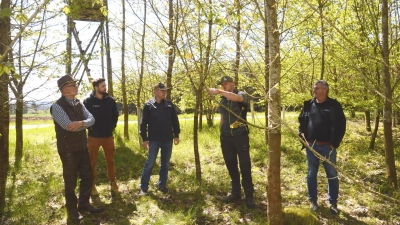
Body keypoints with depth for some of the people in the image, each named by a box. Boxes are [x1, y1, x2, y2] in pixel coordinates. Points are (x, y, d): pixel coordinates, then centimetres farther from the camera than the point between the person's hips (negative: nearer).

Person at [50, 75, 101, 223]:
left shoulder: (78, 104, 6)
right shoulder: (57, 106, -16)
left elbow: (91, 119, -6)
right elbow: (69, 126, -25)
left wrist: (80, 123, -26)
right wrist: (84, 124, -11)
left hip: (82, 147, 7)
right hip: (68, 150, -7)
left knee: (87, 177, 16)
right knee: (70, 182, 8)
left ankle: (84, 203, 35)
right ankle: (72, 210, 27)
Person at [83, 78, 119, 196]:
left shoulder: (110, 100, -1)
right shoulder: (88, 101, -10)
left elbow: (115, 115, 11)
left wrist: (112, 126, 4)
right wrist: (89, 127, -6)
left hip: (108, 136, 3)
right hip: (93, 137, -2)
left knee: (110, 161, 12)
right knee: (92, 162, 10)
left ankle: (113, 184, 25)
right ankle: (92, 185, 24)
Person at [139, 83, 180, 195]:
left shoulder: (169, 104, 4)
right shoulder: (148, 105, -4)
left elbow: (175, 121, 9)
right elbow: (143, 123, -4)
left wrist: (176, 135, 6)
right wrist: (144, 138, -7)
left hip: (168, 139, 3)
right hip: (154, 140, -3)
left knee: (165, 164, 11)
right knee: (150, 163, 1)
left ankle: (162, 185, 25)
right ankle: (143, 187, 12)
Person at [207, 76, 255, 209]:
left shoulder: (241, 94, -2)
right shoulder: (222, 100, 15)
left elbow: (237, 98, -28)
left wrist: (219, 92, -37)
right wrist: (221, 134, 14)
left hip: (240, 135, -5)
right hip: (226, 137, 5)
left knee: (245, 166, -4)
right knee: (231, 166, 10)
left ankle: (249, 195, 4)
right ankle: (235, 192, 21)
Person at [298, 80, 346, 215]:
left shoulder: (334, 105, -5)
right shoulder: (308, 105, 5)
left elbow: (341, 125, -6)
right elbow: (301, 121, 15)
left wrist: (335, 143, -9)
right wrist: (302, 134, 1)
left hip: (328, 146, -3)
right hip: (311, 146, 3)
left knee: (332, 175, 8)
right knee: (311, 174, 11)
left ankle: (333, 203, 22)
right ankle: (313, 200, 26)